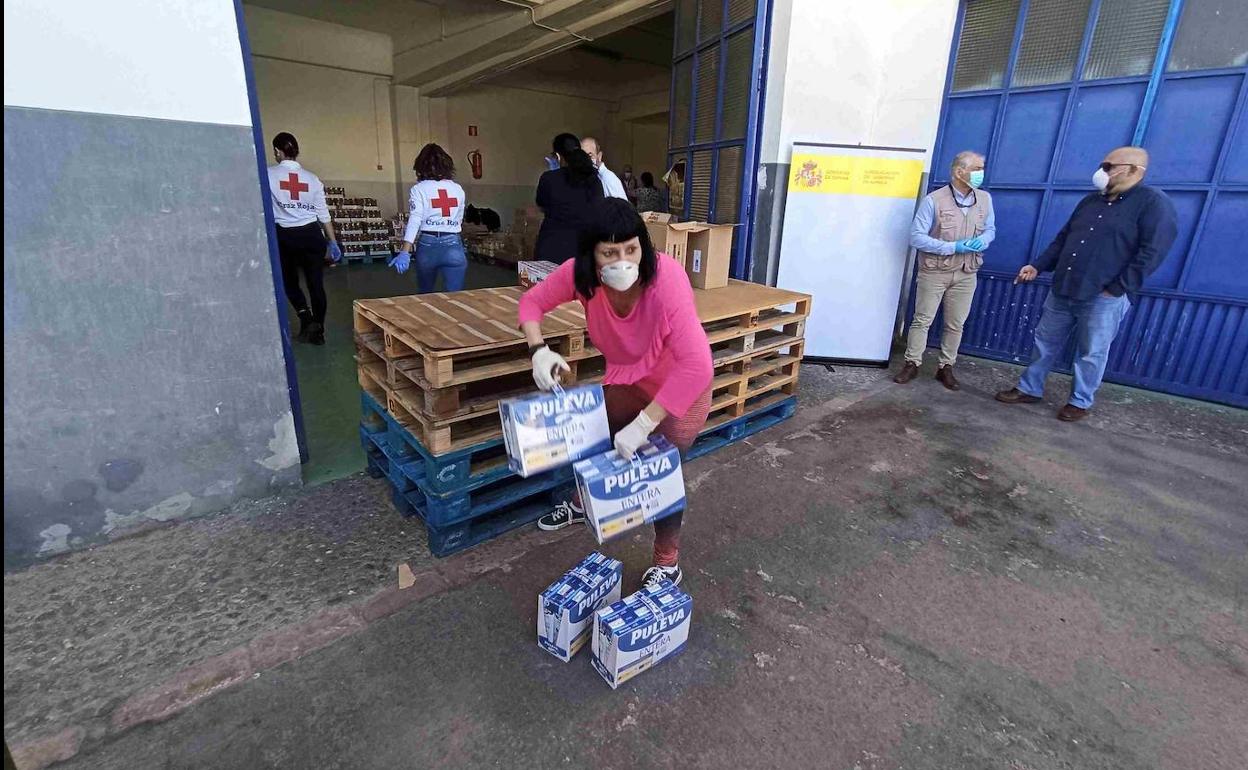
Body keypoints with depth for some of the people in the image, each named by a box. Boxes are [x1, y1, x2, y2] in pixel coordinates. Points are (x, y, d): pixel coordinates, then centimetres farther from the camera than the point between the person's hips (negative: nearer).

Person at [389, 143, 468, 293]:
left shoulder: (419, 189, -1)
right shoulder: (458, 189, 7)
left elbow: (414, 220, -13)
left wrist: (405, 252, -20)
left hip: (428, 246, 0)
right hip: (453, 246, 0)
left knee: (425, 297, 21)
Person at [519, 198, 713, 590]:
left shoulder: (666, 278, -39)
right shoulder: (579, 274, -24)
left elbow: (696, 363, -43)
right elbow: (532, 301, -6)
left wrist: (643, 425, -43)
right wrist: (539, 351, -25)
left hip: (682, 385, -5)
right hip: (627, 377, 5)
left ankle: (667, 562, 22)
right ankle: (583, 504, 53)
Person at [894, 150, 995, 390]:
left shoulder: (985, 199, 3)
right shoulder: (934, 200, -13)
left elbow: (990, 230, 14)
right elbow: (916, 237, -14)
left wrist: (981, 242, -10)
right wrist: (953, 247, -19)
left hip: (966, 274, 4)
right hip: (934, 272, -4)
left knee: (956, 324, 9)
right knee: (922, 320, 2)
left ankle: (946, 367, 21)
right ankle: (912, 363, 15)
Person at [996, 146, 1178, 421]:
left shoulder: (1153, 202, -7)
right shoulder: (1091, 201, 14)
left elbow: (1152, 252, -13)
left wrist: (1117, 289, -17)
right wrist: (1037, 266, 8)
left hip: (1104, 298, -6)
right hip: (1063, 290, 6)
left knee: (1091, 353, 4)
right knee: (1045, 341, 11)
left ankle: (1080, 402, 18)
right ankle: (1029, 389, 23)